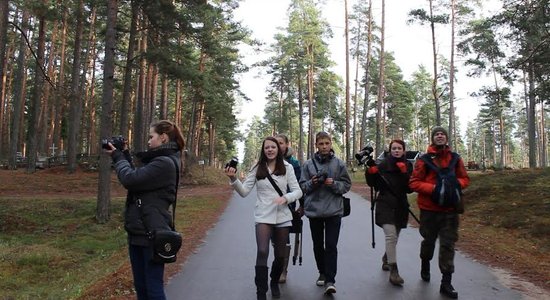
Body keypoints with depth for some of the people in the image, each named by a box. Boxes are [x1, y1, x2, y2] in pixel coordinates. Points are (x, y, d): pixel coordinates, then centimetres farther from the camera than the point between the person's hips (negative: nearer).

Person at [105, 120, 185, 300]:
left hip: (152, 234, -10)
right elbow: (137, 178, 19)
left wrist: (118, 157, -3)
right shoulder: (158, 160, 13)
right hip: (138, 231, 10)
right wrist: (124, 156, 10)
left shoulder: (165, 163, -18)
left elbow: (130, 179, -20)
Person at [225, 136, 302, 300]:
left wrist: (285, 198, -20)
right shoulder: (257, 168, -1)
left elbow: (297, 191, -1)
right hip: (263, 217, -1)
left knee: (280, 255, 13)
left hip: (282, 217, 2)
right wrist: (233, 179, -20)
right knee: (262, 252, -16)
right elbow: (244, 191, -3)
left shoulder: (287, 167, 0)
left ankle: (274, 283, 40)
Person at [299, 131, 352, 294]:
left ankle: (330, 280, 0)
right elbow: (302, 186, 5)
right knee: (318, 245, 14)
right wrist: (312, 183, -14)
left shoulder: (339, 163, 1)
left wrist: (334, 184, -14)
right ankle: (322, 273, 33)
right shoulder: (308, 164, 1)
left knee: (331, 245, -5)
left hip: (334, 210, -2)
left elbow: (346, 185, 3)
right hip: (314, 210, 2)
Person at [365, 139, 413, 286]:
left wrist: (404, 173, -16)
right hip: (385, 205, -4)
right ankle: (393, 271, -14)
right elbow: (372, 183, -4)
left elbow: (410, 188, -3)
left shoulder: (407, 166, 4)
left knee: (394, 237, 17)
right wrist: (371, 169, -19)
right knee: (391, 235, -19)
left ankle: (386, 259, 43)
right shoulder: (383, 165, -4)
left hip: (401, 206, 4)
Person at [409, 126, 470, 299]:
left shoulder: (455, 158, 2)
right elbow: (414, 182, -9)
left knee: (448, 244, 0)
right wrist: (432, 188, -21)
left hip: (450, 209, 2)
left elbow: (465, 179, 8)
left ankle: (446, 283, 8)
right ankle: (425, 265, 45)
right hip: (429, 208, -1)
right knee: (429, 240, 16)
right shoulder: (424, 159, -6)